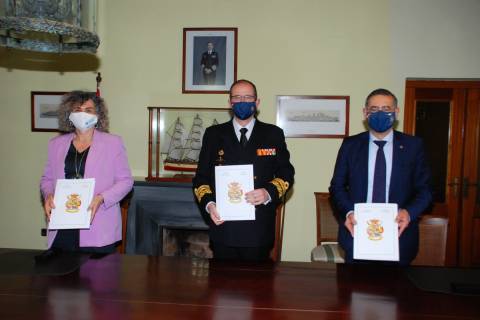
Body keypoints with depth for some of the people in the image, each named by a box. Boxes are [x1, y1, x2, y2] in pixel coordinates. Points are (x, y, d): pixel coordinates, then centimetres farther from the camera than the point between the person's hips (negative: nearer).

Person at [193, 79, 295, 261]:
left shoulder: (273, 134, 6)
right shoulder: (213, 134, 8)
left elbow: (286, 174, 7)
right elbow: (202, 176, 9)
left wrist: (269, 193, -12)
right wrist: (208, 204, -9)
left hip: (259, 228, 0)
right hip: (223, 224, 1)